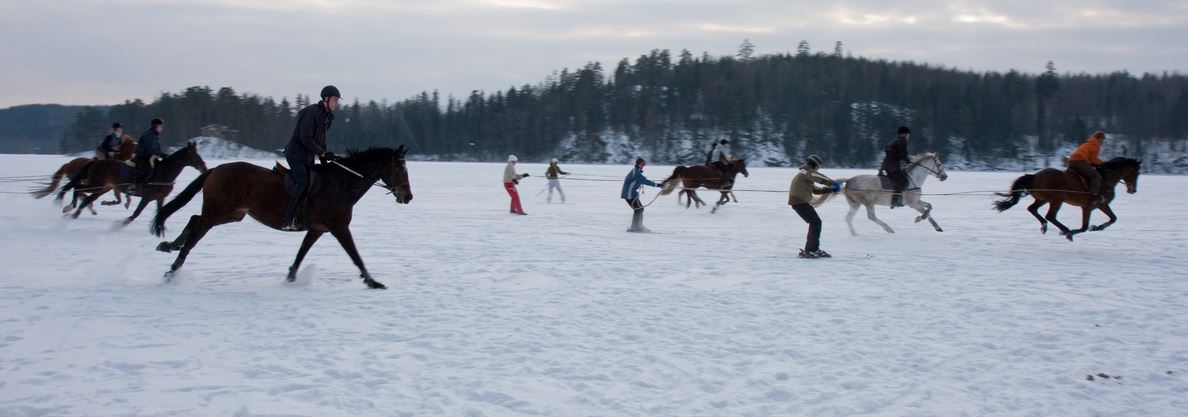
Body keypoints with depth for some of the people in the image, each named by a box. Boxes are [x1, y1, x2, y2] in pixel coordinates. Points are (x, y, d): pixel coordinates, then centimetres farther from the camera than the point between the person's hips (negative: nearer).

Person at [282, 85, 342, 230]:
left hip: (308, 157, 9)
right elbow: (306, 139, -23)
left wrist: (324, 159, 7)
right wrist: (323, 153, -23)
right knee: (302, 182, -22)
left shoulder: (328, 117, 10)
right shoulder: (311, 113, -19)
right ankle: (287, 221, -21)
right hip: (296, 154, -9)